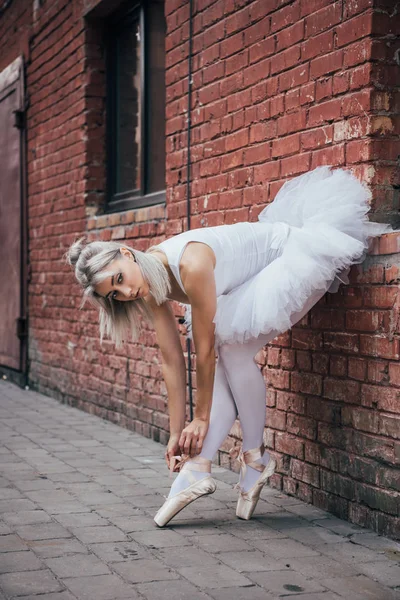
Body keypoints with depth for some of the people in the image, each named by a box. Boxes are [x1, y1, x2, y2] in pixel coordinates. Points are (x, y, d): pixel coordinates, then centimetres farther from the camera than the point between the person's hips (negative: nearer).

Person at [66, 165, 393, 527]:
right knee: (226, 360, -6)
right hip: (258, 280, 8)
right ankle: (198, 467, -7)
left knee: (233, 348, -21)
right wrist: (177, 432, -3)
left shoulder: (190, 264, -34)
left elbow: (204, 350, -25)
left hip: (299, 255, -8)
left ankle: (255, 455, -6)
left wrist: (202, 418, -14)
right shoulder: (150, 290, -9)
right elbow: (172, 361, -5)